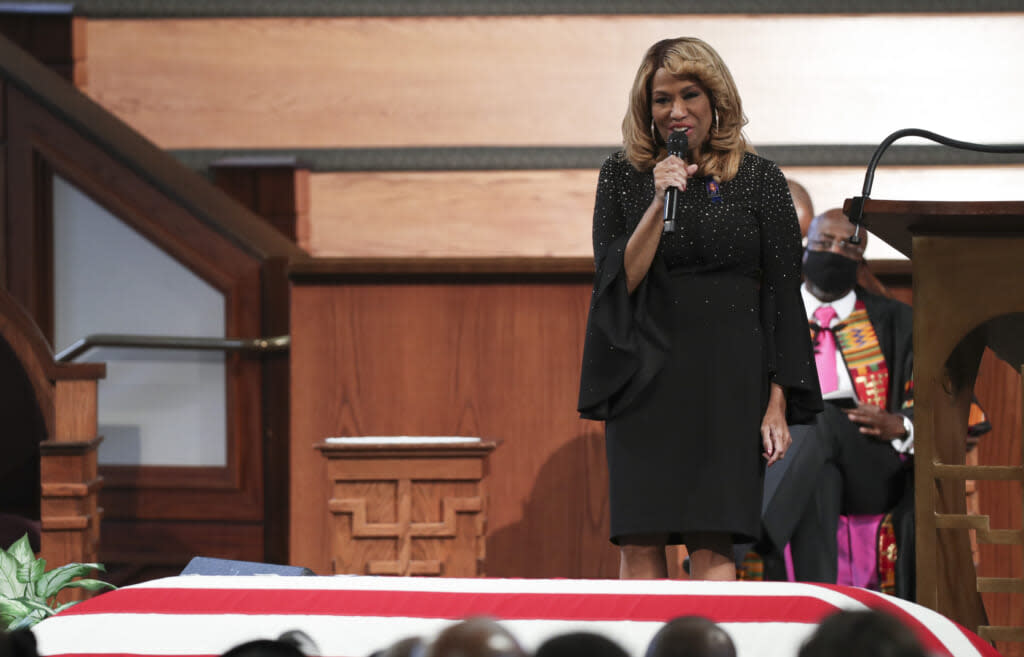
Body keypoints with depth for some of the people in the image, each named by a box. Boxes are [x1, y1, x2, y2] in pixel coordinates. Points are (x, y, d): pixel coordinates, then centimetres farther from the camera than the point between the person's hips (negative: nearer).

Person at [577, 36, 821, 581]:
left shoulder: (759, 180, 4)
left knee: (712, 546, -9)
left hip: (729, 379, -1)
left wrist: (777, 404, -1)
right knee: (638, 544, -4)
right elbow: (616, 281, 0)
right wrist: (659, 203, -12)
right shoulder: (622, 177, 7)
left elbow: (783, 296, 5)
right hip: (645, 376, 1)